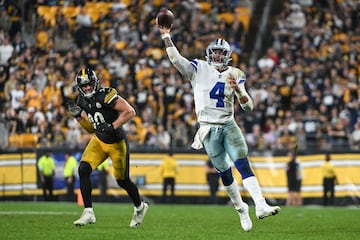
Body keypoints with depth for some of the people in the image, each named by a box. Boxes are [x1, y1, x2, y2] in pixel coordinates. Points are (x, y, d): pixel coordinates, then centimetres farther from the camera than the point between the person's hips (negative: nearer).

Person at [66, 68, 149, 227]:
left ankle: (140, 207, 37)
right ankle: (88, 213, -11)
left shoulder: (106, 96, -24)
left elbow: (130, 112, -27)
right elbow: (91, 129, 9)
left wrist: (112, 126, -34)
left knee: (122, 180, 8)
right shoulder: (82, 102, 0)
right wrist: (78, 115, -5)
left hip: (117, 143, -6)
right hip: (99, 141, 6)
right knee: (83, 170, -15)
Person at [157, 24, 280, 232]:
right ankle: (240, 208, 23)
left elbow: (249, 107, -1)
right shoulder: (199, 69, 1)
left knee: (244, 165, -14)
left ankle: (261, 206, -24)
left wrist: (237, 89, -18)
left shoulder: (235, 75, 3)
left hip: (229, 126, 1)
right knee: (225, 172, 4)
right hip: (209, 129, 0)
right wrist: (166, 36, -13)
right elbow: (176, 59, -8)